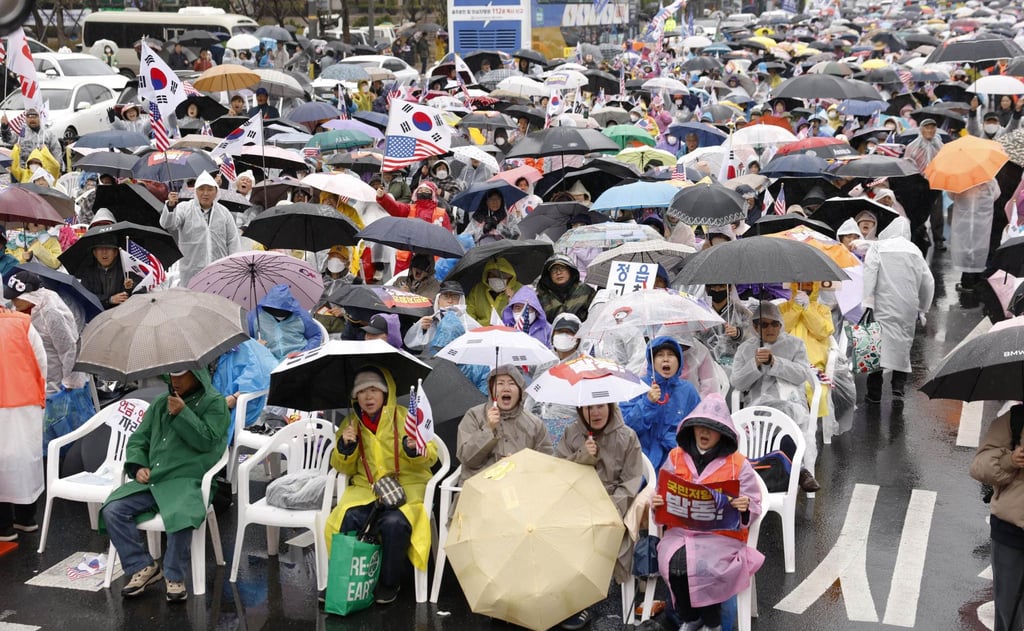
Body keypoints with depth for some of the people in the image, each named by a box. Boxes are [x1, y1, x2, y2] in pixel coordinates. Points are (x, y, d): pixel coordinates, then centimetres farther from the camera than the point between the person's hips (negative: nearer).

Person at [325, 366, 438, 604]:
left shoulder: (405, 417, 4)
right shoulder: (350, 423, 13)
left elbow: (430, 457, 1)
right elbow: (345, 468, 15)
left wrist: (414, 449, -22)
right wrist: (345, 448, -5)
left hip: (407, 486, -3)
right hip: (366, 487, 3)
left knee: (394, 522, -33)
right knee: (348, 520, -29)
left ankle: (389, 584, -11)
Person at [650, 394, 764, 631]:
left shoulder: (738, 464, 1)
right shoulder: (676, 457, 9)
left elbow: (754, 507, 1)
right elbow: (664, 496, 13)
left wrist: (745, 508, -22)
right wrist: (657, 502, -10)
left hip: (722, 534, -2)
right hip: (680, 530, 3)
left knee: (701, 566, -32)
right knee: (674, 562, -29)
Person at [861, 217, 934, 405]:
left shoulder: (878, 247, 1)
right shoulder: (915, 251, 12)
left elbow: (869, 274, -10)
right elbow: (928, 283, 14)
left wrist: (867, 301, -10)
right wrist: (921, 310, 22)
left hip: (883, 307, -3)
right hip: (908, 309, 3)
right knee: (903, 345, 10)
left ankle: (874, 393, -1)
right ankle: (898, 390, 0)